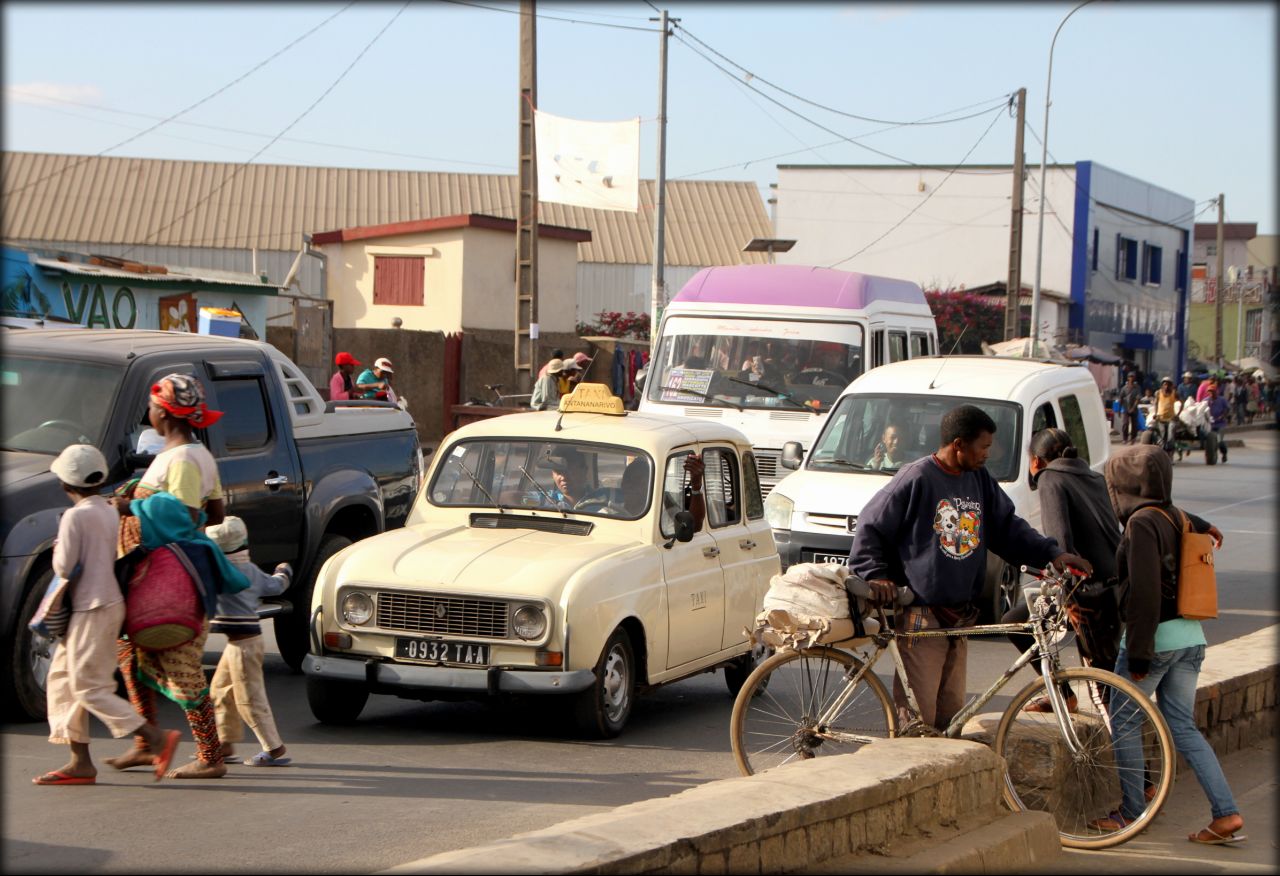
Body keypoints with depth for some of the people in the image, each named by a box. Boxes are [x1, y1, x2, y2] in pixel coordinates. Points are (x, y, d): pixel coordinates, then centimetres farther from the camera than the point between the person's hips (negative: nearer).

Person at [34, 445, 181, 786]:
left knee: (90, 688, -7)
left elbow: (64, 567, -16)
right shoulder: (110, 512, 11)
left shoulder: (75, 517, -16)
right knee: (62, 679, 15)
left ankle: (158, 738, -12)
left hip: (92, 608, -9)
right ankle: (80, 762, 14)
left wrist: (57, 549, 1)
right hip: (109, 602, 9)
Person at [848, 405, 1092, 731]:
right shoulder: (916, 479, -10)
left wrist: (1051, 553, 5)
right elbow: (870, 528, -5)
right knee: (917, 718, -7)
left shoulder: (980, 481, 11)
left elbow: (1009, 528, 17)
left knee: (952, 711, 12)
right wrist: (875, 575, -13)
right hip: (920, 616, -7)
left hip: (959, 617, 7)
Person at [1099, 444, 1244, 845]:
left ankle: (1132, 811, 11)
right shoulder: (1176, 517, 8)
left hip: (1156, 635, -8)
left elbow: (1144, 593, -21)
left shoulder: (1142, 523, -16)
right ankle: (1227, 814, 1)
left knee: (1123, 722, 7)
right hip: (1191, 635, 8)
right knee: (1182, 727, 10)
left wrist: (1138, 653, -20)